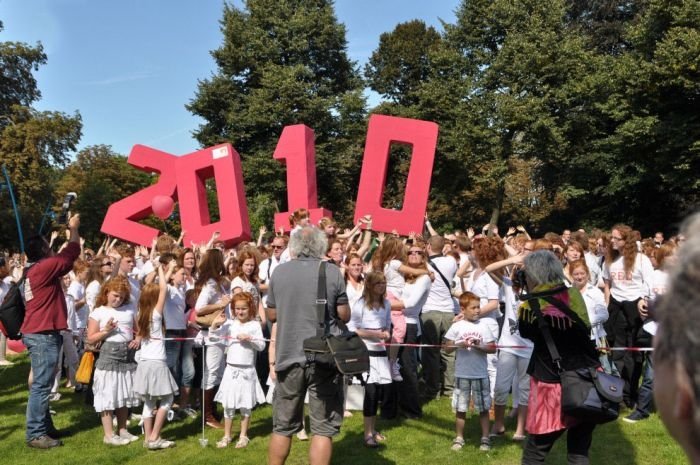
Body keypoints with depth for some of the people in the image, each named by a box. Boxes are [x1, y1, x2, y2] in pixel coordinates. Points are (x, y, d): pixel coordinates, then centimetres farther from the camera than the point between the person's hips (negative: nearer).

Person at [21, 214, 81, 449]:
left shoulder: (37, 270, 13)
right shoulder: (43, 268, -16)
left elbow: (64, 257, 24)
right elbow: (71, 253, -9)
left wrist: (70, 231, 28)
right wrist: (74, 228, 5)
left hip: (40, 334, 10)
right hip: (43, 335, -10)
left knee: (42, 385, 16)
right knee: (41, 386, -6)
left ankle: (44, 426, 25)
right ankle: (35, 434, -1)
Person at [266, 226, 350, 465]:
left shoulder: (279, 272, 2)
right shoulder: (332, 272, -6)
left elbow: (271, 315, 10)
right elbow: (344, 315, -1)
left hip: (289, 355, 3)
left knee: (282, 427, 15)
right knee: (324, 428, 5)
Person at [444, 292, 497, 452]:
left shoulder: (483, 326, 0)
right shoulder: (457, 326, -2)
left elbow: (493, 348, 0)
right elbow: (447, 348, 0)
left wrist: (479, 346, -16)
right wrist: (460, 344, -16)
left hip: (481, 374, 0)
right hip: (462, 374, 0)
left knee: (483, 408, 7)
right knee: (460, 408, 9)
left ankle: (485, 438, 18)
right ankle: (459, 438, 21)